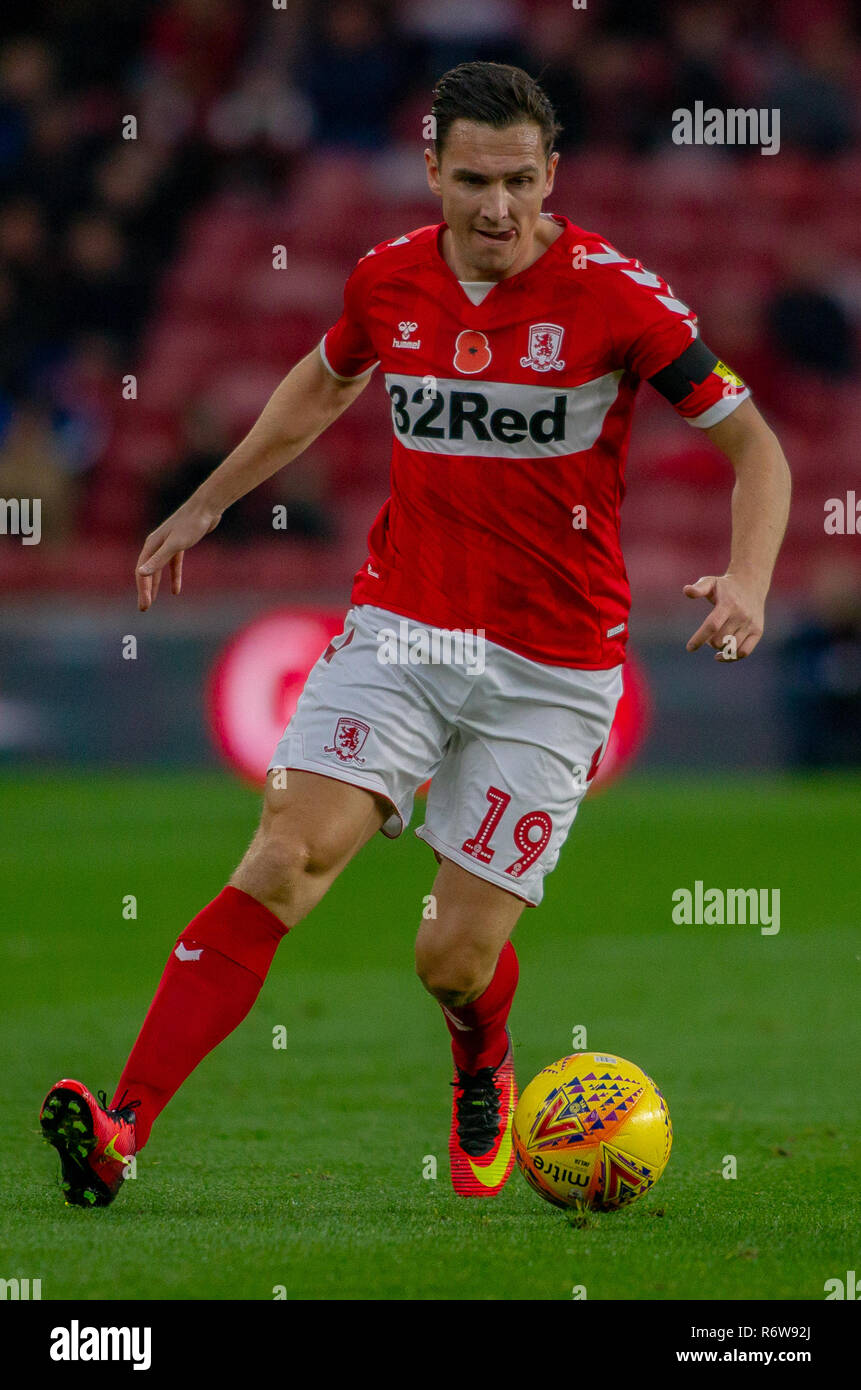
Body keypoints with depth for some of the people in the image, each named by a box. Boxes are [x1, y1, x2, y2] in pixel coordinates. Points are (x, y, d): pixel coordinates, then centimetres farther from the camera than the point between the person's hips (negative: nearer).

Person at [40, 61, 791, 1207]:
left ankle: (484, 1074, 34)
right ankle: (123, 1131, -27)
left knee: (456, 959, -5)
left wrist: (747, 578, -22)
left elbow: (754, 444, -5)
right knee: (287, 856, -19)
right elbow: (326, 383, 25)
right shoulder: (389, 278, 1)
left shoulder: (613, 294, -11)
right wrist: (208, 502, 32)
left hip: (551, 669, -2)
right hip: (400, 629, 2)